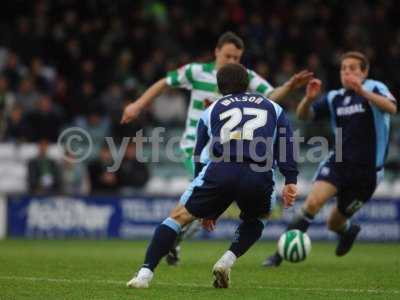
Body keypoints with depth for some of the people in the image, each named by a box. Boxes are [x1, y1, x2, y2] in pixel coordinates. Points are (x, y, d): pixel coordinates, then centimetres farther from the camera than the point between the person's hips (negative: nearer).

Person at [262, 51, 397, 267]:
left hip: (367, 170, -3)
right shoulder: (334, 98, 7)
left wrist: (362, 92, -41)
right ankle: (280, 254, -17)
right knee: (313, 202, -22)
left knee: (335, 223, 7)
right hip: (339, 162, 3)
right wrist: (308, 98, -17)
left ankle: (347, 231, 45)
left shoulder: (374, 88, -7)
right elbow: (303, 115, 5)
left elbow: (391, 108, -27)